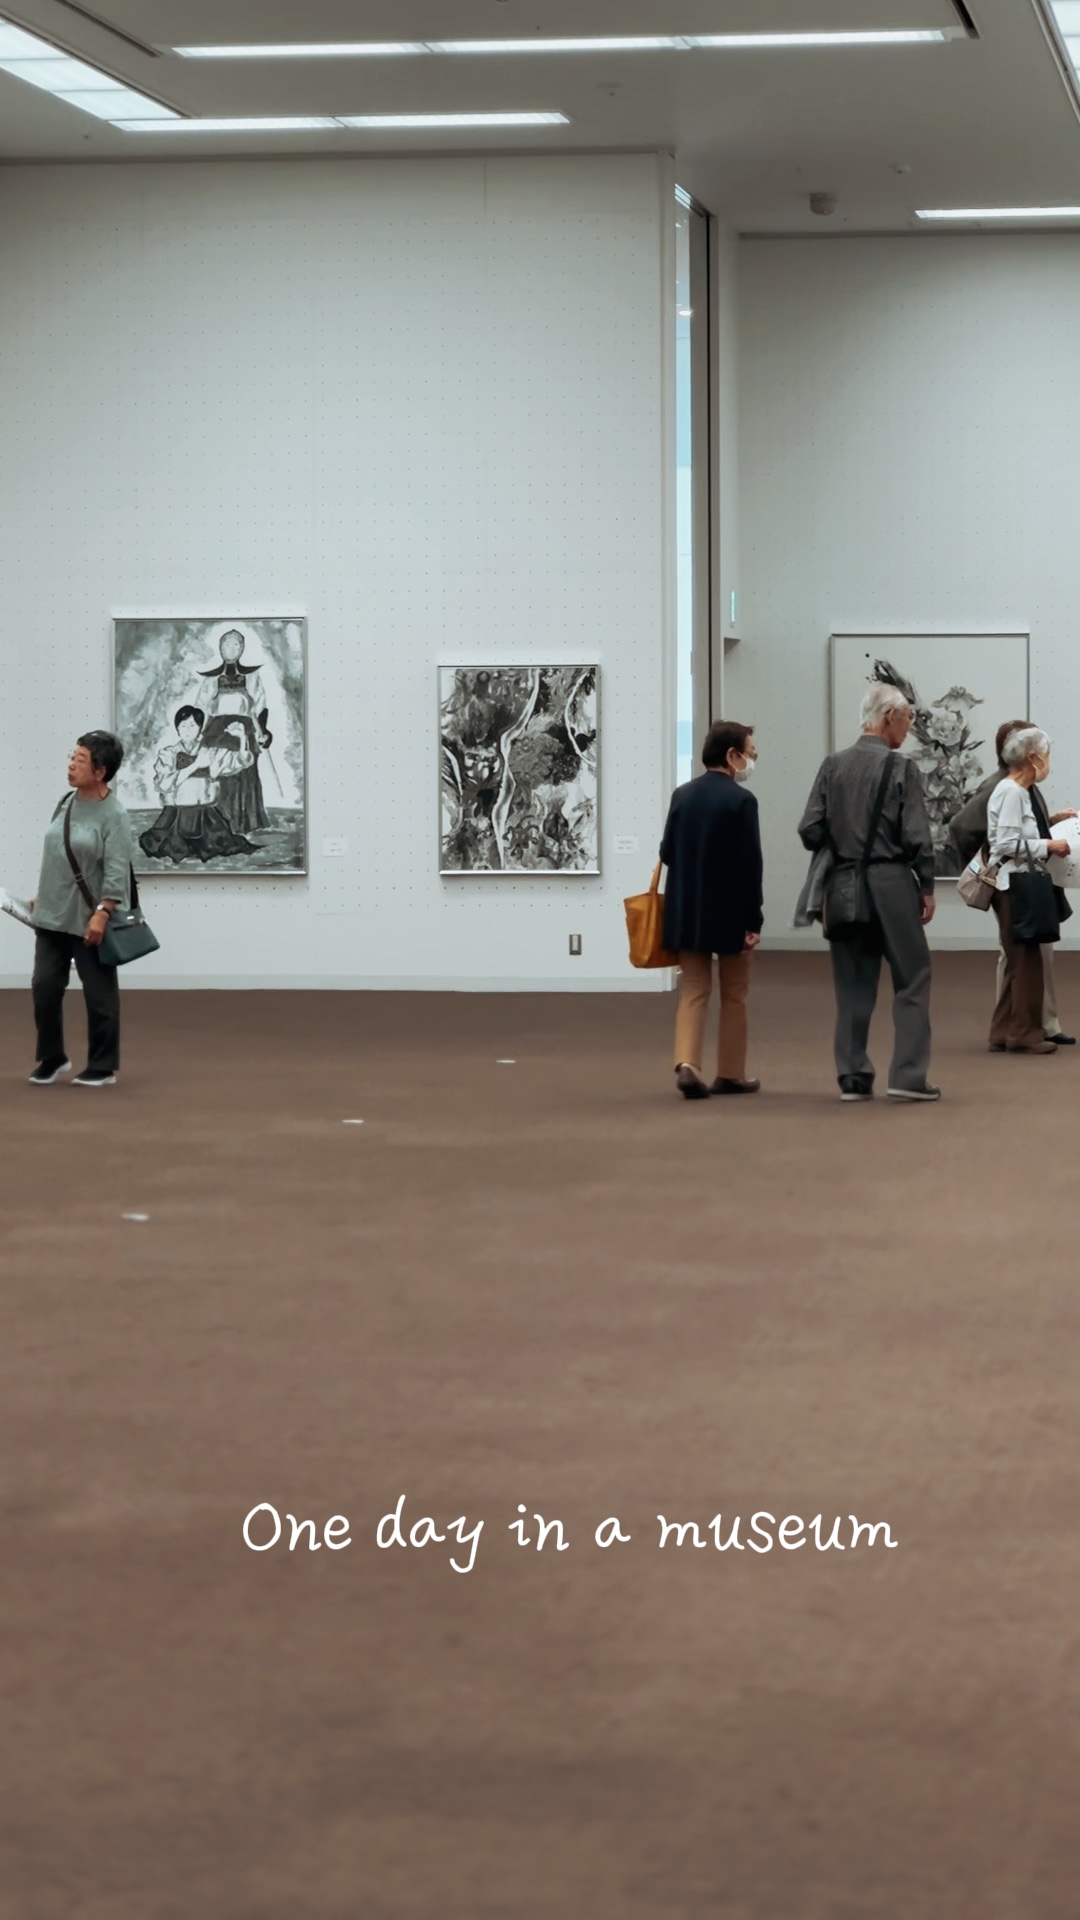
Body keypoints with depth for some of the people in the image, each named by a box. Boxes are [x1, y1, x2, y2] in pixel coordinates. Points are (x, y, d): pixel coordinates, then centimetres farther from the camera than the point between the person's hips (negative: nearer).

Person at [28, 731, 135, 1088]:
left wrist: (102, 914, -24)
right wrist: (41, 896, 18)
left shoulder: (114, 816, -14)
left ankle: (103, 1067, 11)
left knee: (98, 994, 2)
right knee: (45, 988, 4)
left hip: (88, 921, -7)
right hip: (52, 916, 7)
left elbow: (116, 872, -19)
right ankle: (51, 1059, 18)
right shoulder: (67, 802, 8)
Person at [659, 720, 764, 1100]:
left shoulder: (682, 795, 2)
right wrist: (753, 920, -11)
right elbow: (750, 865, -15)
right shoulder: (741, 800, -14)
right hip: (729, 913, -4)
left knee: (693, 990, 7)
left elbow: (667, 852, 4)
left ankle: (687, 1064, -12)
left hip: (687, 912, 4)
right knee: (734, 994, 10)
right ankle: (730, 1074, 16)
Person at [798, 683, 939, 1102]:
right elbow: (917, 836, -10)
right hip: (892, 882, -4)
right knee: (912, 978, 4)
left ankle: (853, 1077, 10)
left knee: (852, 984, 10)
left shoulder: (832, 766, 3)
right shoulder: (901, 768, -8)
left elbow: (810, 831, 0)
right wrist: (927, 887, 0)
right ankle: (908, 1075, -2)